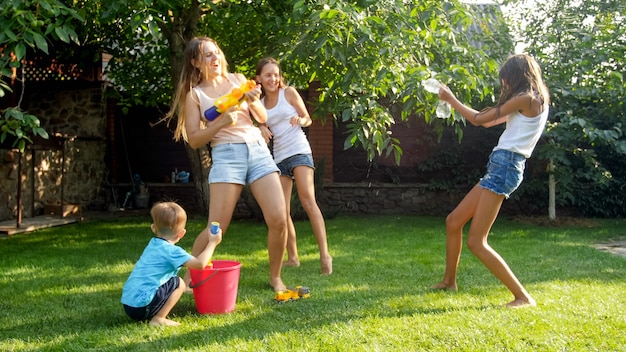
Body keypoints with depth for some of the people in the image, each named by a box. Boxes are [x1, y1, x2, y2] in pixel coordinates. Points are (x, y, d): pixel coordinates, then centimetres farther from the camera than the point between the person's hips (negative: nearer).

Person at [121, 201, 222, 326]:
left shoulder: (153, 244, 16)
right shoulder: (172, 251, -10)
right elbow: (200, 264, -14)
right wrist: (212, 243, -3)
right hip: (143, 305, -9)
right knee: (179, 283, -1)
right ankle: (158, 319, -3)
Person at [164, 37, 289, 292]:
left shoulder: (237, 79, 14)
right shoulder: (194, 93, 4)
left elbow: (263, 118, 16)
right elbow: (193, 140, 0)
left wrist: (253, 102, -4)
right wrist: (221, 122, -13)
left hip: (258, 149, 4)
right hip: (226, 154, -3)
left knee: (278, 220, -5)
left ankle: (275, 278, 13)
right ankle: (189, 278, 7)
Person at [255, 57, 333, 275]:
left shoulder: (289, 93, 1)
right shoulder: (259, 102, 11)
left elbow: (308, 119, 4)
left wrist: (300, 120, -18)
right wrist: (261, 129, -6)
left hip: (299, 152, -5)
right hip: (278, 157, 5)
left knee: (308, 200, -18)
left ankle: (324, 254, -21)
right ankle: (292, 257, 12)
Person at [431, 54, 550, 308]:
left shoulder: (526, 98, -9)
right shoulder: (535, 102, 19)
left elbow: (479, 119, -7)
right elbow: (490, 121, 24)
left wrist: (450, 99, 5)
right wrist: (454, 102, 29)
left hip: (504, 166, -10)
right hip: (501, 166, 10)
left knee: (476, 242, -11)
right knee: (453, 221, 16)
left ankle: (523, 297, -9)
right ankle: (449, 281, 29)